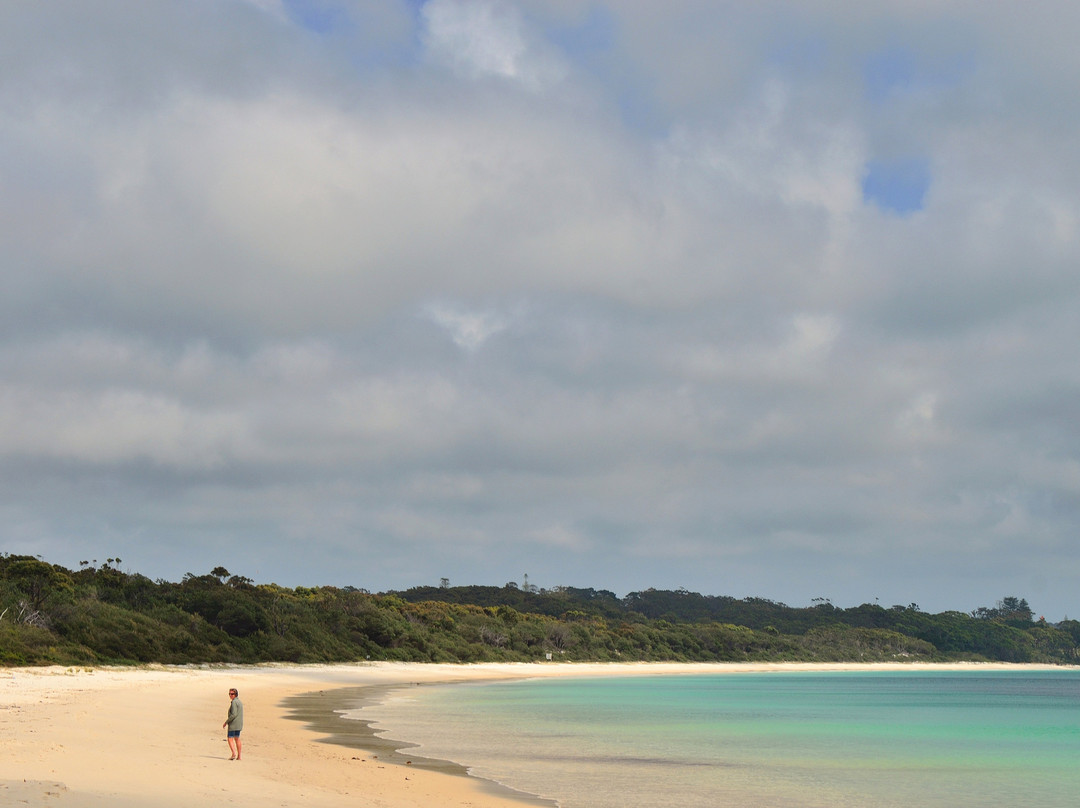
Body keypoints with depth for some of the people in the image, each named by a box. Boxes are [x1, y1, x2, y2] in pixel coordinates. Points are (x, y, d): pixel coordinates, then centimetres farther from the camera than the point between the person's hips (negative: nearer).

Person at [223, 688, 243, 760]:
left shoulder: (234, 702, -16)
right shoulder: (240, 702, 14)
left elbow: (233, 714, -23)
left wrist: (226, 722, -16)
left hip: (233, 724, -9)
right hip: (239, 724, 9)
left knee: (230, 739, -6)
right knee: (237, 739, 13)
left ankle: (234, 754, -20)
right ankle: (239, 756, 13)